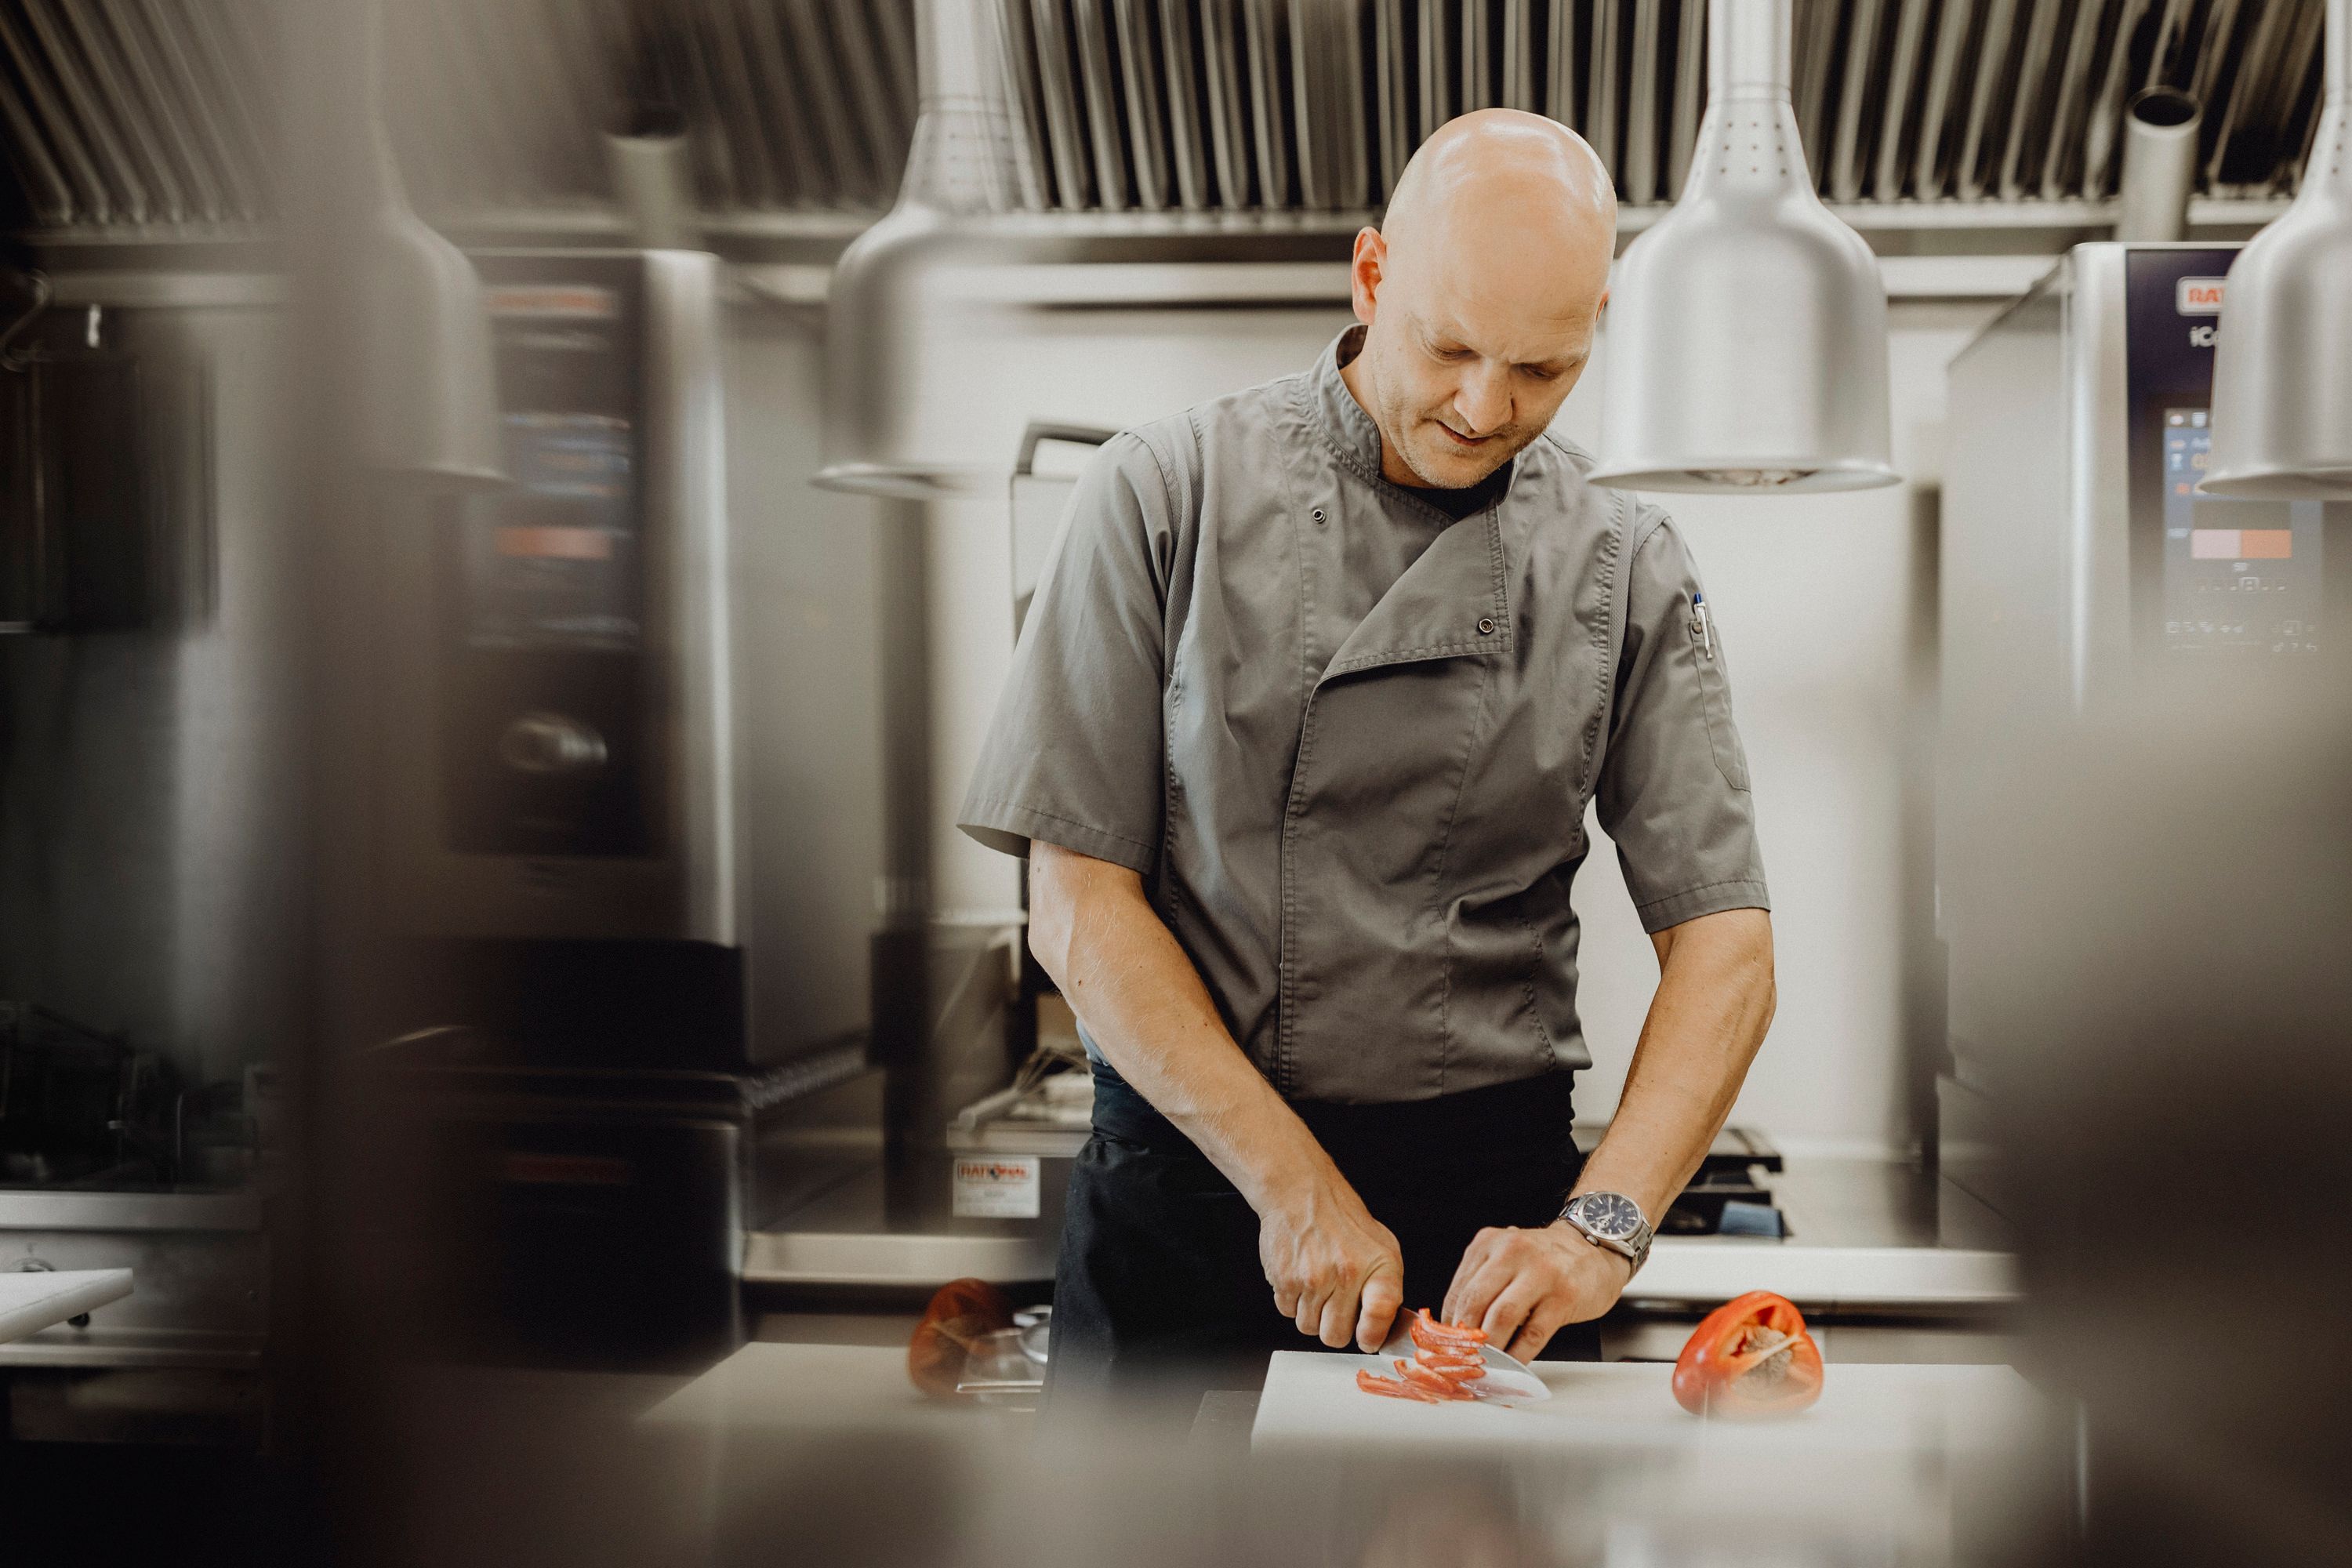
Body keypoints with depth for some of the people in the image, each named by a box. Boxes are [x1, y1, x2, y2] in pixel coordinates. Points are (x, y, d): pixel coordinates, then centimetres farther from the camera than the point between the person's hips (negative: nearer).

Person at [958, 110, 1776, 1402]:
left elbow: (1724, 942, -3)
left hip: (1492, 1196, 1)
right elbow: (1078, 902, -9)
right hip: (1187, 1163, -1)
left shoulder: (1626, 572, 0)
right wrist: (1294, 1187, -15)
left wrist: (1599, 1227, -18)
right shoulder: (1169, 494, -6)